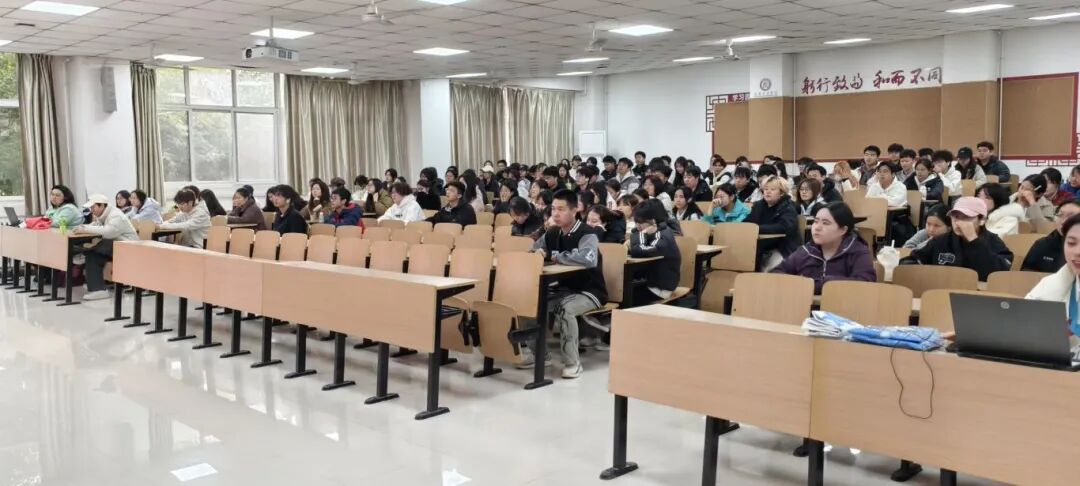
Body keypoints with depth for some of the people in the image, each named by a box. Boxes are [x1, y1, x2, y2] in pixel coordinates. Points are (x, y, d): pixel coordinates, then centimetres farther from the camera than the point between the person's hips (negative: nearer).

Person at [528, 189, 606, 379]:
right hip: (562, 289, 7)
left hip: (588, 292, -7)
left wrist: (553, 256, -26)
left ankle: (573, 362, -21)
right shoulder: (552, 233, 5)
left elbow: (589, 259, -38)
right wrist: (537, 254, -12)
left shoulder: (587, 234, -17)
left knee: (564, 308, -35)